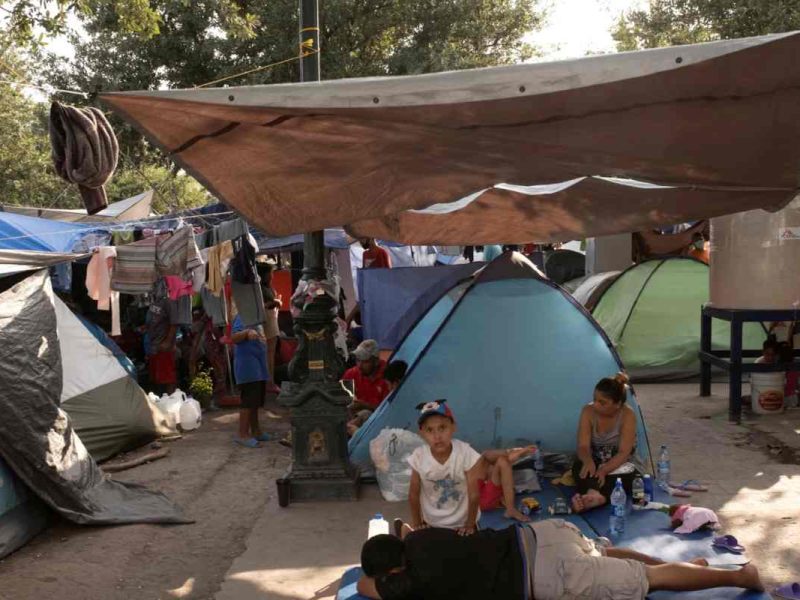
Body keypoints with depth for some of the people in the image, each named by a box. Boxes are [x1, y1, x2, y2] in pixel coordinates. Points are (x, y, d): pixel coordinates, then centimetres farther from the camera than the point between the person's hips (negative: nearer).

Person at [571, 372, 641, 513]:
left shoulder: (627, 415, -18)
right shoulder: (588, 411, -12)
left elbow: (624, 453, -23)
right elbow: (583, 447, -17)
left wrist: (604, 471, -38)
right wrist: (588, 461, -41)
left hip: (618, 466, -1)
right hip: (594, 463, 1)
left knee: (626, 474, -36)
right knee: (580, 466, -33)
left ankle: (596, 498, -57)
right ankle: (593, 494, -60)